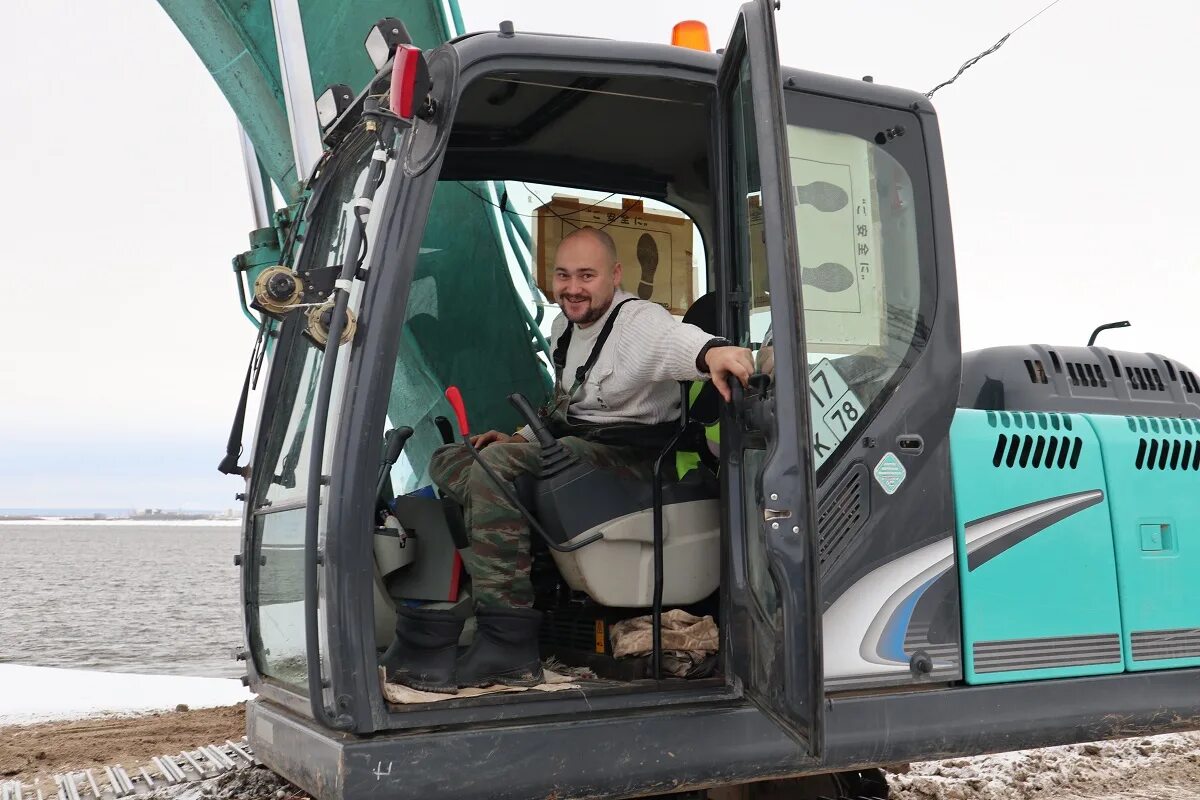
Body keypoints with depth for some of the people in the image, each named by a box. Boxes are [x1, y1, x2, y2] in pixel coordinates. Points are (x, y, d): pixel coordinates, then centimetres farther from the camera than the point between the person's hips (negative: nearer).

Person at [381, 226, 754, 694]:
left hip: (624, 457, -10)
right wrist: (521, 439, 14)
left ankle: (507, 644, -31)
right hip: (570, 447, 10)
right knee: (446, 461, 6)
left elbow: (673, 339, -38)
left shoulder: (638, 321, -13)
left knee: (494, 466, -31)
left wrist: (711, 351, -60)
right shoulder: (564, 328, 17)